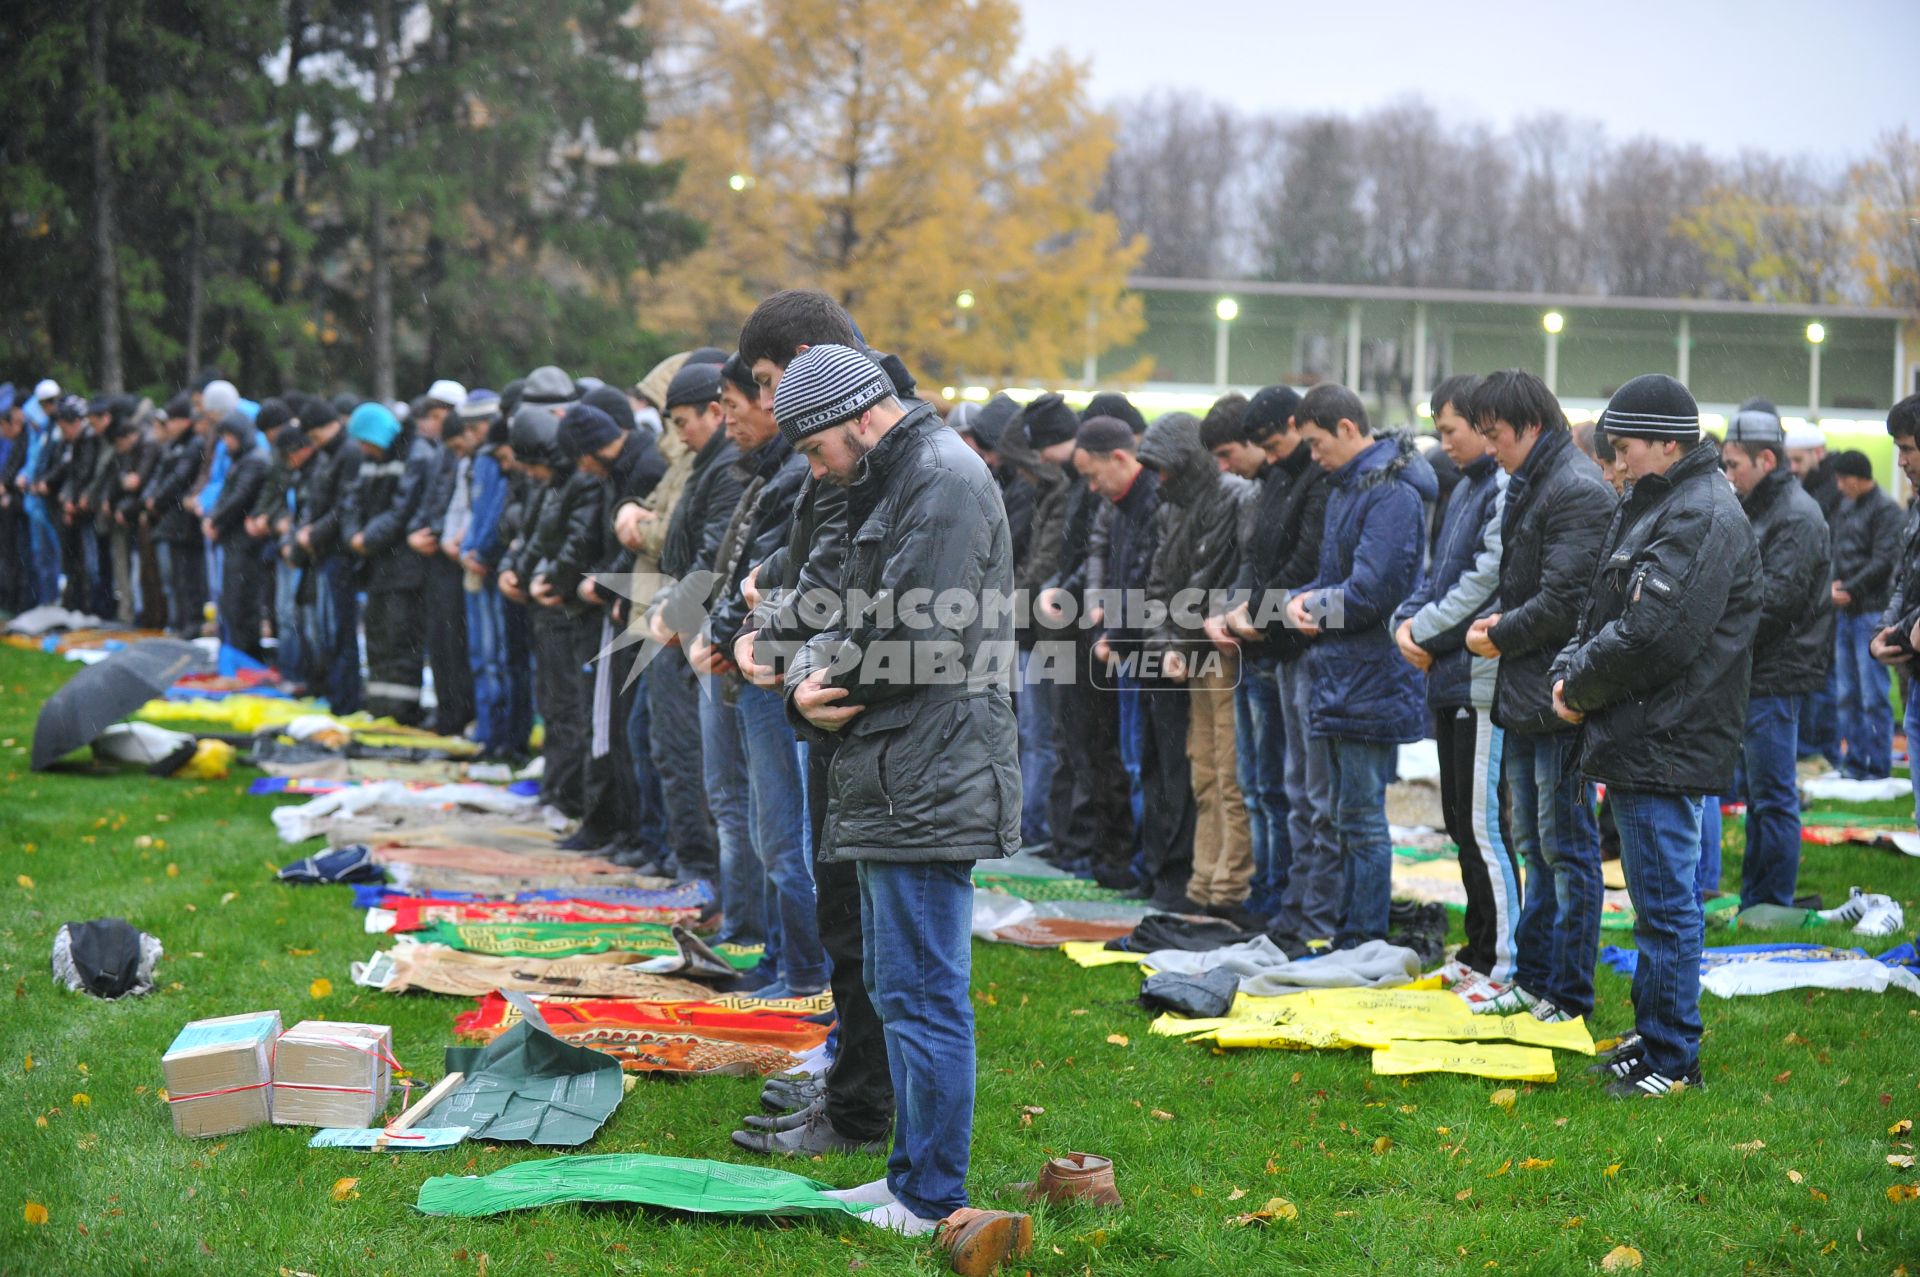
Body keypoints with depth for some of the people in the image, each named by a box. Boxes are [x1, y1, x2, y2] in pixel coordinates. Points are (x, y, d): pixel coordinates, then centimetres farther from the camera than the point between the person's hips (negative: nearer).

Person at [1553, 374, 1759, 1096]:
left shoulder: (1703, 520, -16)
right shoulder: (1650, 506, 16)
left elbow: (1651, 636, -23)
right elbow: (1600, 612, 20)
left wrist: (1579, 689, -10)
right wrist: (1570, 671, 1)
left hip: (1666, 746, -11)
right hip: (1639, 741, 11)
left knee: (1665, 903, -5)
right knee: (1655, 897, 18)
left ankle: (1671, 1061, 1)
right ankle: (1652, 1035, 28)